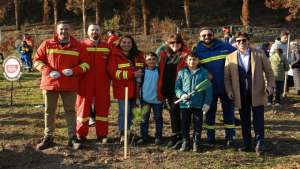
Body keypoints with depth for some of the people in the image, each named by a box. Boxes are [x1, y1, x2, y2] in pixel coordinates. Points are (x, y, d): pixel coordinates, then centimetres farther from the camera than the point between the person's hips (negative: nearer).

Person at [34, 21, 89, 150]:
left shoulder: (77, 46, 3)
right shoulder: (47, 44, 2)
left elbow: (85, 64, 5)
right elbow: (37, 60, 4)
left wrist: (74, 71, -14)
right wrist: (49, 71, -12)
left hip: (70, 85, 0)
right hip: (50, 83, 1)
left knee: (70, 111, 6)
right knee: (49, 111, 8)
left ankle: (72, 137, 14)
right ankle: (48, 137, 20)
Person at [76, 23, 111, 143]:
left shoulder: (107, 47, 8)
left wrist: (109, 79, 6)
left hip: (102, 83, 3)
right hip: (85, 83, -2)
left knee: (103, 107, 7)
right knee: (83, 106, 4)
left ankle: (102, 135, 18)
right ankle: (81, 134, 15)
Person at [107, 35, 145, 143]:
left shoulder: (138, 55, 13)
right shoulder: (115, 55, -6)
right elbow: (113, 72, -15)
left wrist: (141, 73, 2)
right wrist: (132, 74, -17)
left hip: (134, 89, 6)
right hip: (121, 88, -6)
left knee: (131, 112, 12)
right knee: (124, 111, -11)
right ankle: (122, 135, -3)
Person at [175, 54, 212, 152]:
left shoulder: (204, 72, 1)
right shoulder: (182, 72, 5)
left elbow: (208, 89, 1)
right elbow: (177, 87, 7)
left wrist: (207, 102, -5)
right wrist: (181, 94, -13)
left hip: (199, 104, -1)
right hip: (184, 104, 1)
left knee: (198, 125, 7)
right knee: (184, 124, 10)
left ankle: (196, 143, 21)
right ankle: (185, 142, 24)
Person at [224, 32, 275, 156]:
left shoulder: (259, 54, 1)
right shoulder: (230, 57, 6)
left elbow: (269, 71, 3)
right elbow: (227, 77, 8)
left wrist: (270, 85, -8)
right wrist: (229, 90, -4)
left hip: (257, 94, -2)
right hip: (241, 96, 2)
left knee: (258, 121, -1)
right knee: (244, 121, 10)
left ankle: (259, 145, 6)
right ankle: (247, 144, 19)